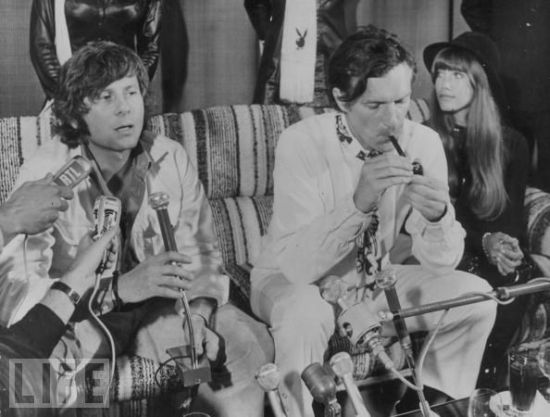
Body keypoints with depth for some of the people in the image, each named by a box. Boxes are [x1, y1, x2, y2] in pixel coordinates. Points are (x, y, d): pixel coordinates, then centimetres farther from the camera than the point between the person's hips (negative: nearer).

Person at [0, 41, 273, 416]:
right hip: (83, 313, -3)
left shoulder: (172, 159, -1)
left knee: (250, 343, -18)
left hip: (164, 307, 4)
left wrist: (198, 313, -20)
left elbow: (201, 253, 2)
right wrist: (123, 287, -37)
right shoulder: (46, 175, -15)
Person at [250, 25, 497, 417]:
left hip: (376, 282, 5)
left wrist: (437, 215, -32)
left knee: (475, 296, -11)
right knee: (303, 313, -36)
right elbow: (298, 266, -30)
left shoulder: (424, 143, -12)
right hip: (296, 282, -4)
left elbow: (442, 262, -10)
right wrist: (358, 202, -43)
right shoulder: (301, 143, -24)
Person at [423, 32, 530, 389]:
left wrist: (503, 246, -18)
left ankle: (483, 379, -13)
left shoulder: (512, 144, 5)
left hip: (497, 253, 1)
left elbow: (514, 218, 6)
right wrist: (483, 241, -19)